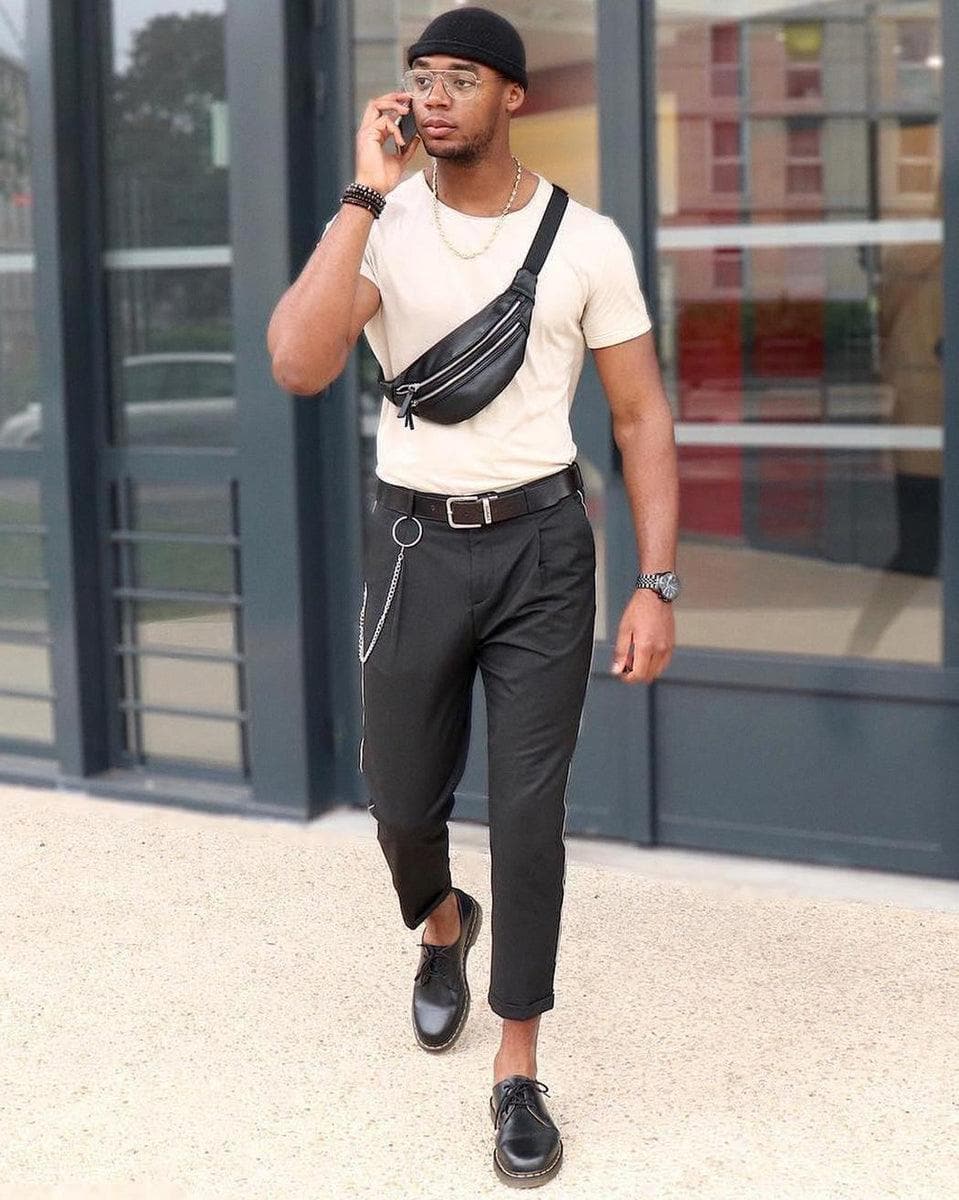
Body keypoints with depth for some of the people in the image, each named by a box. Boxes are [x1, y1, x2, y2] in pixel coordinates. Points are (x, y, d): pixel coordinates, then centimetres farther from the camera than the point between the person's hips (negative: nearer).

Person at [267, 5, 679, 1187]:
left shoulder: (586, 240, -4)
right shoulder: (381, 227, -4)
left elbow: (642, 417, -1)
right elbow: (298, 366, -22)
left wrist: (656, 585, -9)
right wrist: (368, 193, -22)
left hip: (540, 542, -1)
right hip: (415, 543, 1)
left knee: (528, 813, 0)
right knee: (402, 799, 11)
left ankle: (518, 1067, 14)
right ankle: (443, 927, 47)